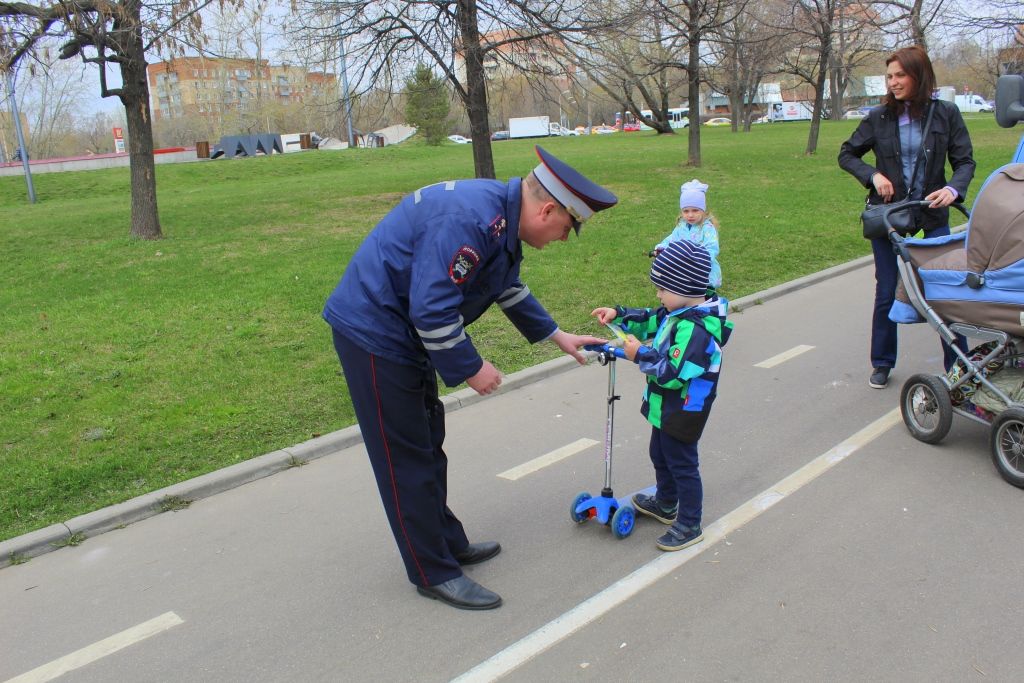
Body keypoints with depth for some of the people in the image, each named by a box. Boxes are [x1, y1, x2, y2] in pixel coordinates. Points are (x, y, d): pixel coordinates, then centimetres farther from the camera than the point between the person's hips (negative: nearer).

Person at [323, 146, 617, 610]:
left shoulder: (503, 217, 4)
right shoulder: (468, 220, -29)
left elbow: (509, 288, 20)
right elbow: (432, 309, -30)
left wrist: (556, 336, 22)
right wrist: (470, 368, -19)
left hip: (403, 330, 10)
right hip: (374, 332, -10)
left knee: (428, 443, 18)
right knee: (406, 458, -1)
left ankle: (448, 544, 34)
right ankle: (434, 573, 12)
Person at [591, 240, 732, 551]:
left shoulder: (696, 329, -31)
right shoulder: (679, 313, 0)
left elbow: (673, 374, -33)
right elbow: (651, 321, 18)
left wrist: (641, 355, -27)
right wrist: (619, 315, 6)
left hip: (682, 414, -10)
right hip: (666, 409, 10)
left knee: (682, 465, 4)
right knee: (660, 456, 26)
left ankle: (690, 525, 20)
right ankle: (665, 504, 47)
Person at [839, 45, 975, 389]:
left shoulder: (945, 113, -3)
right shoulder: (879, 117, -1)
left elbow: (965, 161, 0)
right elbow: (846, 154, 8)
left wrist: (954, 188, -21)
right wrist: (873, 176, -10)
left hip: (932, 213, 0)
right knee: (887, 293, 8)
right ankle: (882, 363, 23)